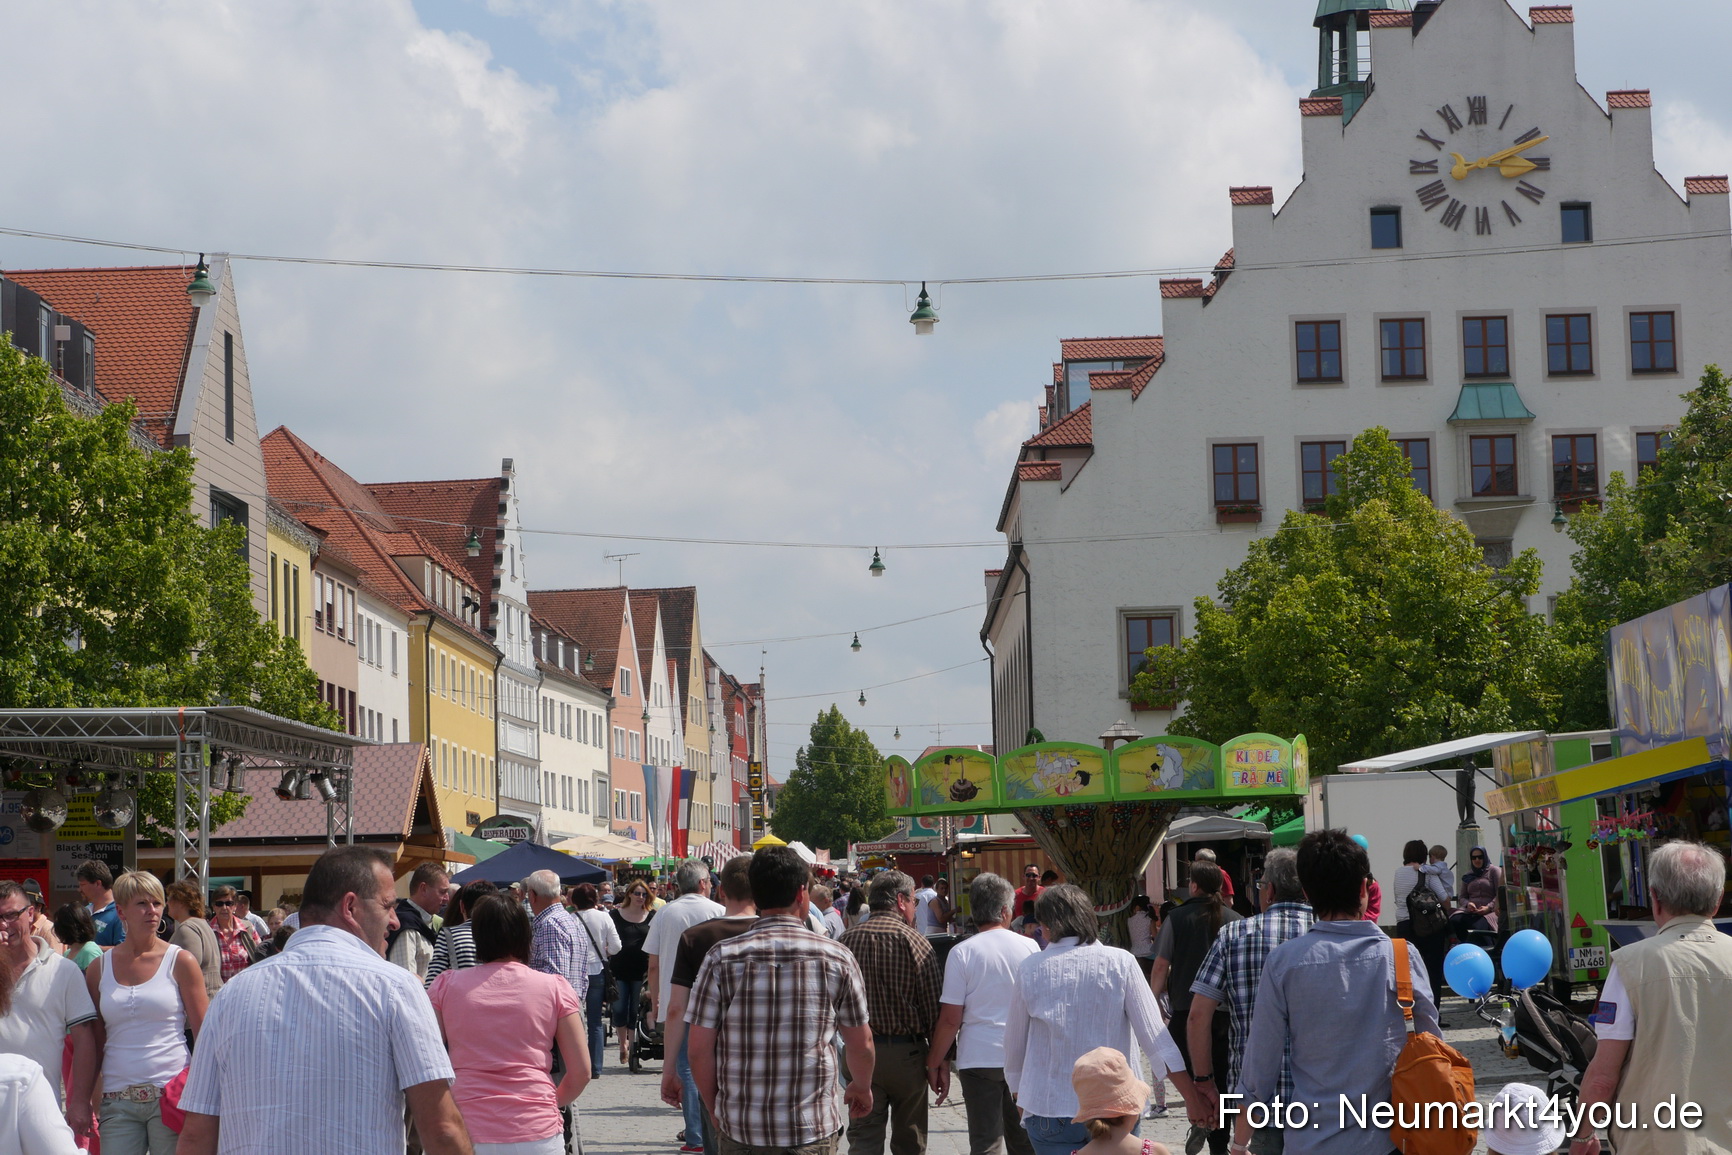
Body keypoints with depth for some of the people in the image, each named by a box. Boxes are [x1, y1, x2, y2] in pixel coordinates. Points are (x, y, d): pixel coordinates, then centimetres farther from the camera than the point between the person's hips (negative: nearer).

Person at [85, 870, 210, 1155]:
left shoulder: (180, 962, 2)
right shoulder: (99, 969, 9)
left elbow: (203, 1034, 2)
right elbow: (94, 1042, 13)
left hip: (170, 1096, -2)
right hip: (117, 1102, 2)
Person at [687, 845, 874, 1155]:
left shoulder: (722, 958, -5)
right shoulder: (837, 957, -3)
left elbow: (698, 1047, -4)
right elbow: (861, 1043, 6)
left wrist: (715, 1109, 12)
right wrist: (862, 1087, 26)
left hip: (740, 1130, 0)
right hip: (815, 1130, 0)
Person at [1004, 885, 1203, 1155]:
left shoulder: (1030, 969, -2)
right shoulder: (1120, 963, -4)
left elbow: (1014, 1045, 7)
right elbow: (1153, 1035, -7)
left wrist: (1020, 1099, 22)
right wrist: (1192, 1100, -4)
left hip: (1048, 1111, 0)